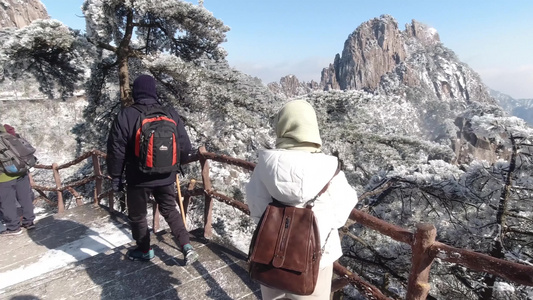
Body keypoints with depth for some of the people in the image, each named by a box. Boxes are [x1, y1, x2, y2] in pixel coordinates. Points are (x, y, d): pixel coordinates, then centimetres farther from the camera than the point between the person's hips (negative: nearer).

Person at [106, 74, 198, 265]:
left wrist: (116, 176, 3)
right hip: (166, 177, 3)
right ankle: (187, 246, 11)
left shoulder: (125, 115, -12)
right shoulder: (171, 114, -3)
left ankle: (144, 251, 36)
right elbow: (185, 146, 0)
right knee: (170, 210, 21)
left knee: (137, 216, 19)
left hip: (138, 178, -3)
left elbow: (116, 150, -10)